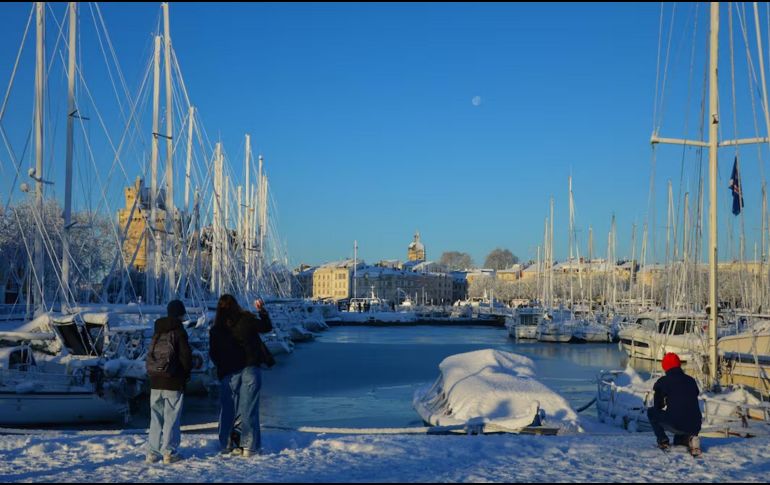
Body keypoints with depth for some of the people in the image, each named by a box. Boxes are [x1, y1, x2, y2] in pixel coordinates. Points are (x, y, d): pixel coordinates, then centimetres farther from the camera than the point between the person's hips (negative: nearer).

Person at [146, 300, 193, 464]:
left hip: (155, 383, 5)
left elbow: (150, 355, 14)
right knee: (172, 419, 1)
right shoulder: (179, 332, -9)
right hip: (174, 383, -5)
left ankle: (153, 453, 11)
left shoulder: (157, 332, 10)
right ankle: (169, 452, 1)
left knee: (156, 418, 11)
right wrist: (186, 374, 6)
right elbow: (186, 356, -10)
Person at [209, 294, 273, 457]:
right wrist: (262, 310, 20)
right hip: (250, 369, -2)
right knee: (249, 408, 2)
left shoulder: (216, 330, 1)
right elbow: (267, 327, 7)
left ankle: (227, 445, 14)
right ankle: (249, 447, 3)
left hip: (228, 375, 2)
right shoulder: (246, 320, -5)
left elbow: (213, 354, 6)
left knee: (228, 409, 11)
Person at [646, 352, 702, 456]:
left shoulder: (663, 381, 2)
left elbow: (658, 406, 13)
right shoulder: (691, 380, 14)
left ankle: (663, 441, 8)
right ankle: (688, 439, 12)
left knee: (651, 412, 20)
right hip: (695, 427, 4)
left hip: (676, 425, -4)